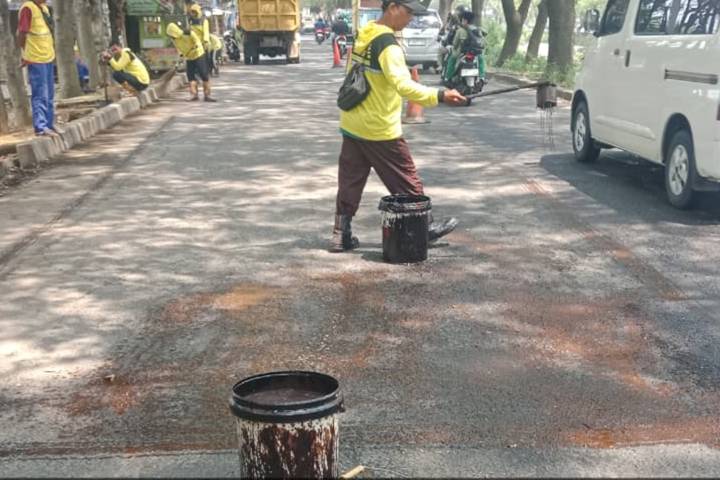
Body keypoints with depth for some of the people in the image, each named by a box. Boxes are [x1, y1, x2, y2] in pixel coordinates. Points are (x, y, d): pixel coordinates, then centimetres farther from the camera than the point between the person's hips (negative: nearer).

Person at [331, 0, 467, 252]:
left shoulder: (363, 35, 7)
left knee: (350, 182, 11)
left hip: (352, 125, 8)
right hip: (380, 131, -8)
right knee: (407, 183, 7)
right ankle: (425, 228, 20)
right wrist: (439, 95, -39)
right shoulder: (387, 44, -20)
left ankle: (341, 234, 13)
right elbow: (403, 84, -33)